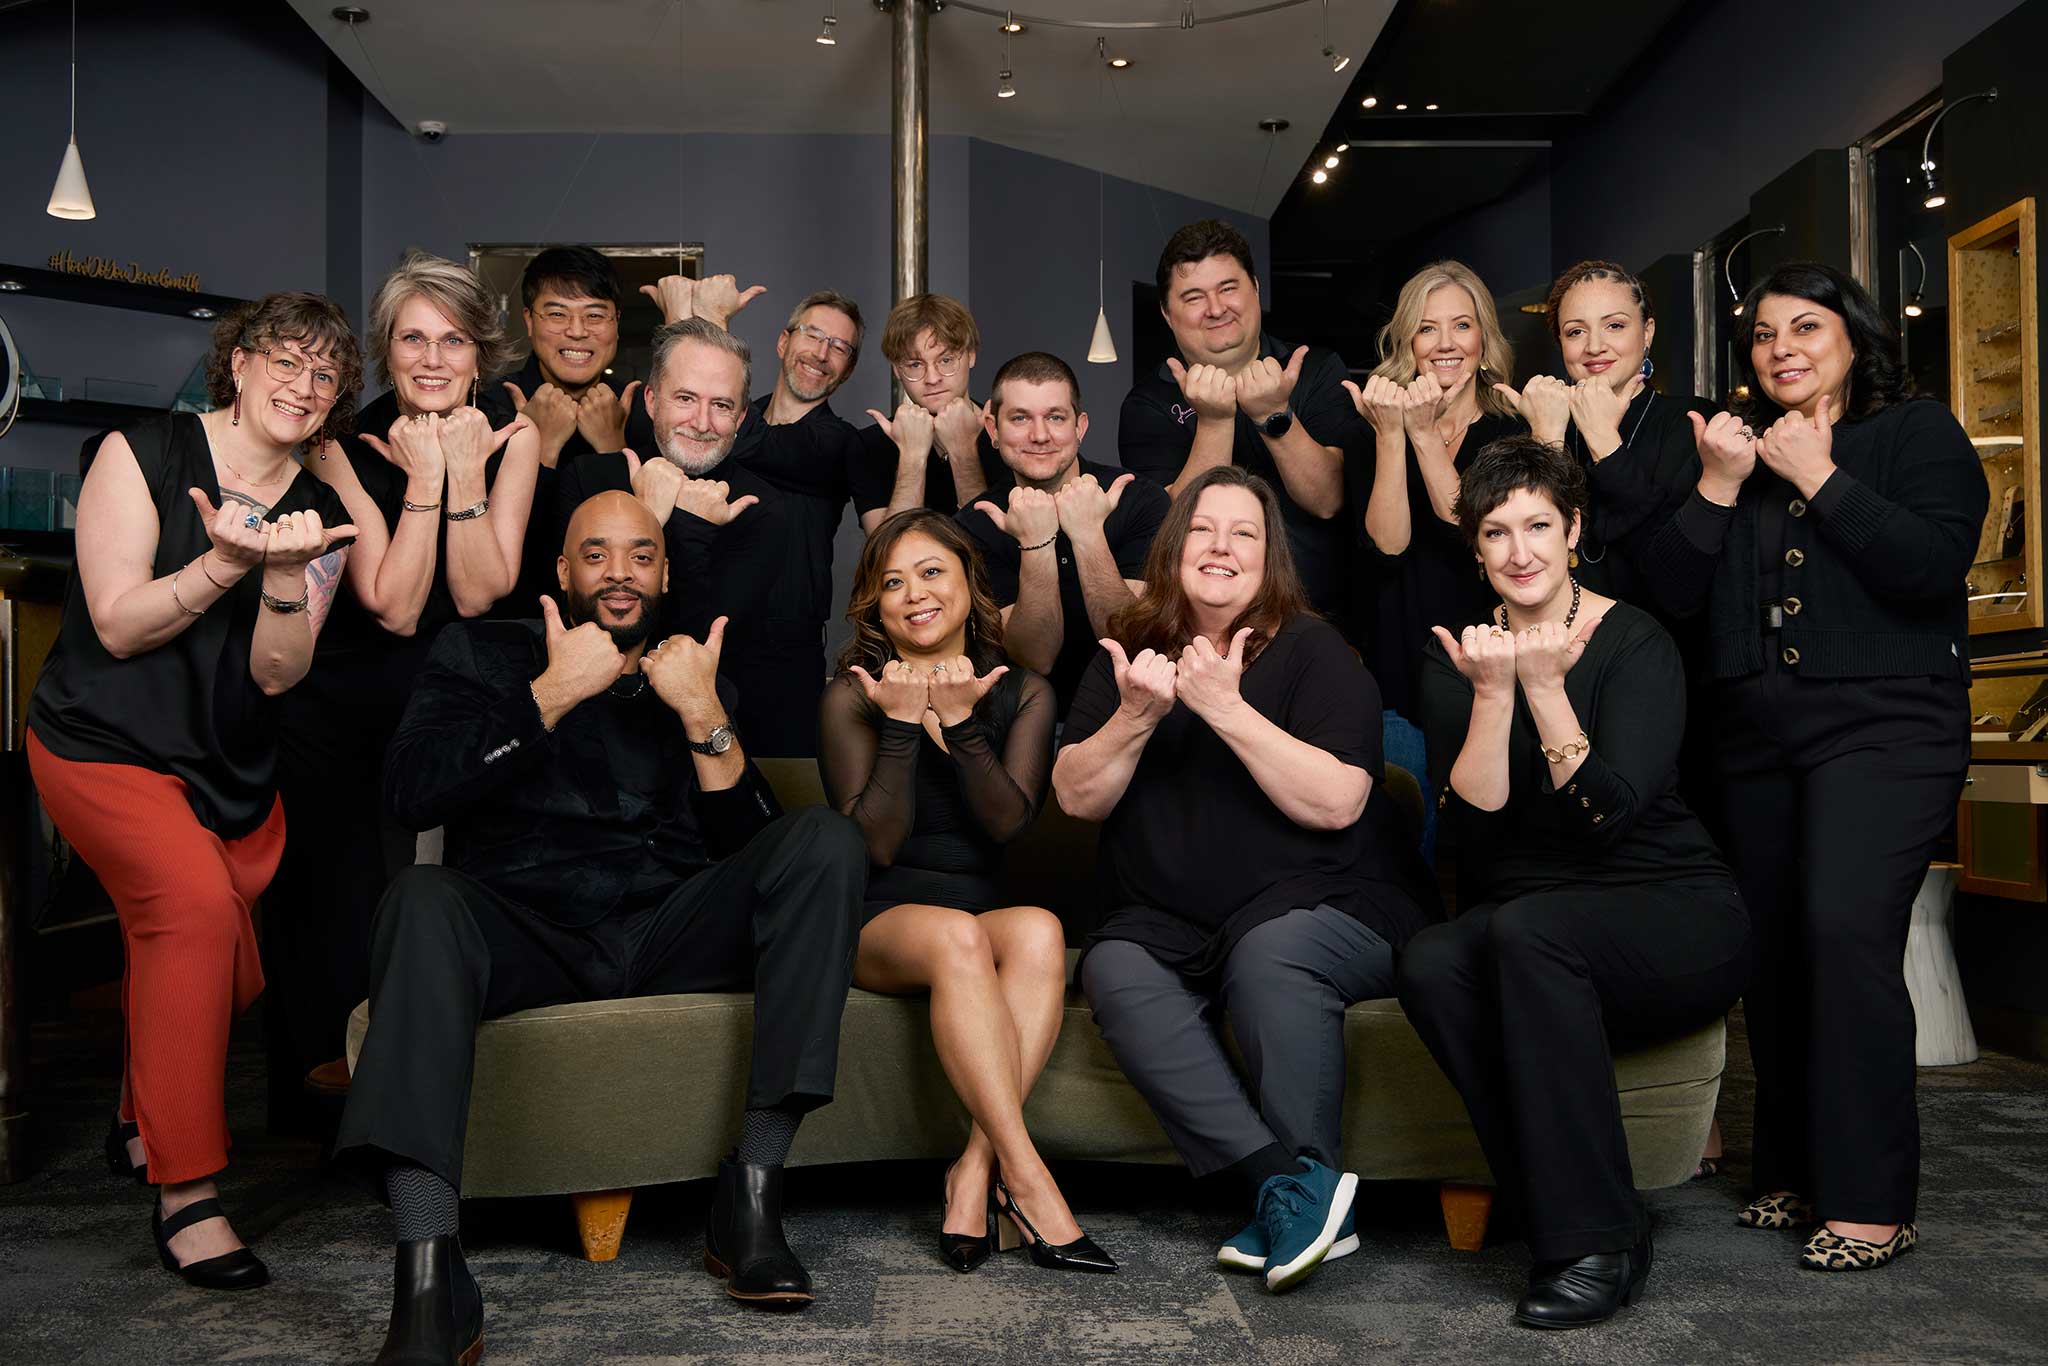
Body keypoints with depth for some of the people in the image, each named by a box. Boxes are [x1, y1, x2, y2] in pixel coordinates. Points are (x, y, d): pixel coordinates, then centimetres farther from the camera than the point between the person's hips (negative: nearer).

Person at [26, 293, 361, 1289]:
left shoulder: (317, 511, 5)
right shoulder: (142, 456, -6)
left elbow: (276, 675, -5)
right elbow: (118, 626, -13)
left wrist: (289, 572, -23)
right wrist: (228, 561, -26)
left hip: (231, 765, 5)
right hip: (105, 746, -5)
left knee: (227, 975, 6)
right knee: (197, 906, -28)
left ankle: (140, 1122, 40)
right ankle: (186, 1193, -20)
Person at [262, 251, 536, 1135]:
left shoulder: (510, 438, -5)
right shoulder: (344, 450, -10)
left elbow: (477, 596, -12)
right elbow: (394, 608, -19)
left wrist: (467, 473, -20)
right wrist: (424, 480, -22)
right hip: (341, 704, -1)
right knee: (331, 892, 1)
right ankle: (314, 1089, 23)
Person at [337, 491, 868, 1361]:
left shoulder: (695, 677, 20)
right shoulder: (483, 654, 15)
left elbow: (751, 846, 7)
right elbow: (411, 791, -5)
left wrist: (705, 718, -6)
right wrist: (553, 695, -8)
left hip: (671, 939, 2)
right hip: (527, 937, -2)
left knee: (824, 841, -21)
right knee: (423, 898, -34)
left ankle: (750, 1198, -24)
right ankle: (429, 1283, -42)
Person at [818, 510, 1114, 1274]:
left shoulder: (1022, 696, 11)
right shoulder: (852, 698, 4)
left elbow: (1008, 823, -5)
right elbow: (876, 843, -7)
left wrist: (960, 723, -15)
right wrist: (903, 725, -13)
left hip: (987, 913, 3)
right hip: (878, 922, -2)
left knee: (1039, 931, -33)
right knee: (956, 935, -36)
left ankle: (975, 1169, -33)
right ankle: (1025, 1177, -37)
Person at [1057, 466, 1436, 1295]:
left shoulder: (1311, 651, -2)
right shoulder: (1128, 653, 11)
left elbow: (1336, 802, -15)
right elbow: (1076, 797, 3)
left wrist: (1227, 709, -21)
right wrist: (1137, 715, -14)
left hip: (1326, 908, -3)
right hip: (1170, 924, 4)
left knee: (1270, 956, -35)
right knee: (1114, 971, -27)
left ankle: (1291, 1201, -25)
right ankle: (1294, 1178, -32)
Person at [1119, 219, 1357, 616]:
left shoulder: (1319, 371, 7)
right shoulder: (1147, 404, 4)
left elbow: (1327, 501, -6)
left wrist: (1275, 416, -20)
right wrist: (1214, 421, -20)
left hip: (1319, 619, 1)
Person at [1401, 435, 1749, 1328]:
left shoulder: (1636, 642, -6)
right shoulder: (1458, 658, 5)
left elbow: (1608, 814, -17)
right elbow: (1471, 826, -7)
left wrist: (1544, 687, -23)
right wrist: (1494, 693, -18)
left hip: (1677, 918, -3)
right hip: (1523, 927, 3)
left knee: (1526, 927, -35)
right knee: (1427, 964, -30)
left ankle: (1597, 1240, -24)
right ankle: (1559, 1213, -18)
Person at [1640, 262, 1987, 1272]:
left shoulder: (1918, 432, 4)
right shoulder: (1735, 446, 15)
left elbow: (1936, 564, -14)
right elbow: (1672, 593, 4)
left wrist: (1819, 478, -12)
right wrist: (1718, 488, -8)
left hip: (1885, 724, -5)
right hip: (1756, 734, 5)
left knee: (1845, 926, -20)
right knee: (1773, 949, 7)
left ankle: (1869, 1200, -11)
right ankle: (1794, 1173, 21)